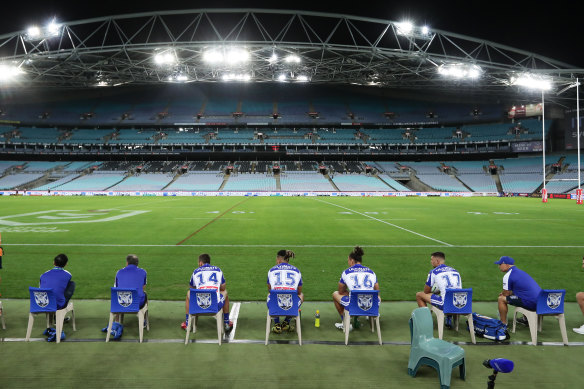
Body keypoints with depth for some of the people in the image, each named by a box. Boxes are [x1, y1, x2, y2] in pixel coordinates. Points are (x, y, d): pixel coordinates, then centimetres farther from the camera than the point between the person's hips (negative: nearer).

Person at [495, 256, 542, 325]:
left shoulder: (507, 276, -9)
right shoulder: (520, 271, 19)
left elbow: (506, 294, -2)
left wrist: (502, 294, 19)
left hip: (531, 304, -9)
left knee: (501, 299, -2)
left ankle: (503, 324, 3)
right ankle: (526, 319, 42)